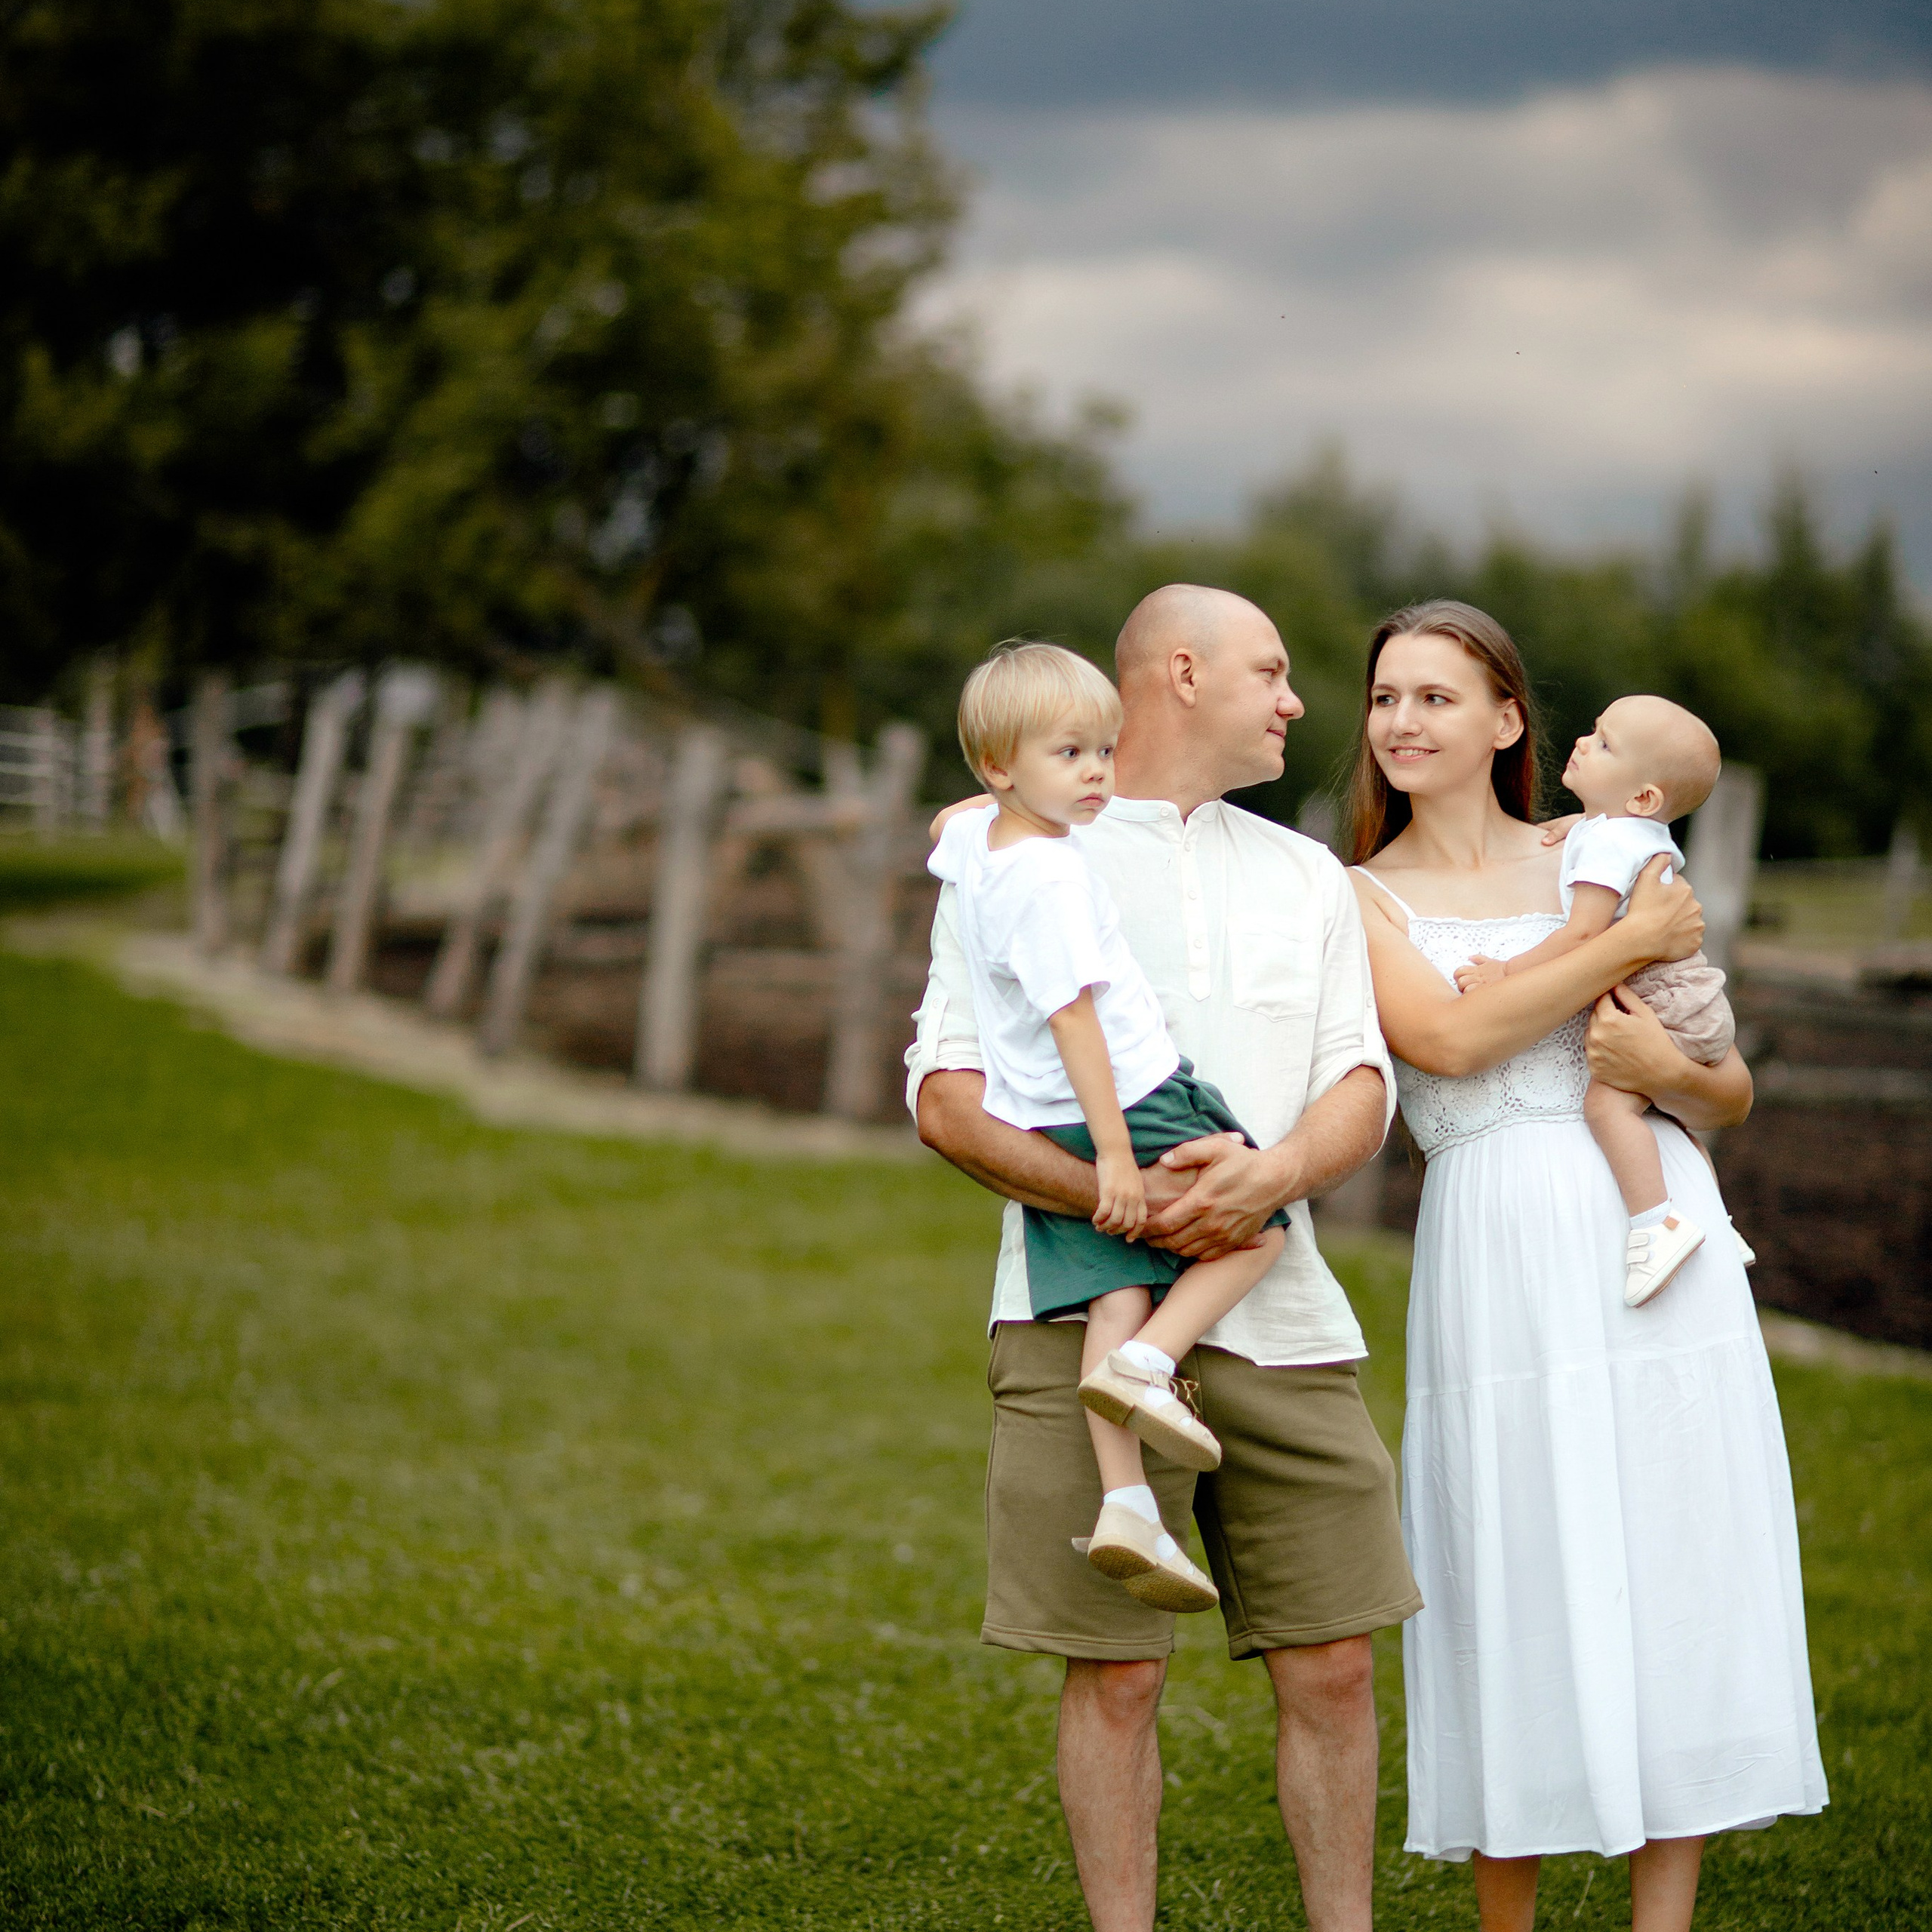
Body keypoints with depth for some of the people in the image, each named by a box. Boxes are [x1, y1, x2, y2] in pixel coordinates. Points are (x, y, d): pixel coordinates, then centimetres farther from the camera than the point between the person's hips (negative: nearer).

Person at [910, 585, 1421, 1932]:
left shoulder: (1308, 876, 20)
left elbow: (1362, 1087, 11)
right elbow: (947, 1098, -3)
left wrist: (1278, 1171, -12)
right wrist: (1114, 1198, -17)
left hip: (1281, 1315, 4)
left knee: (1333, 1663, 2)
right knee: (1116, 1672, -2)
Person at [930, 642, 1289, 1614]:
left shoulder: (972, 838, 10)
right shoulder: (1052, 875, -18)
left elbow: (947, 823, 38)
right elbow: (1073, 1016, -22)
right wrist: (1115, 1151, -23)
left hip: (1037, 1130, 8)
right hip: (1132, 1105, -8)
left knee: (1116, 1295, -1)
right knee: (1261, 1225, 7)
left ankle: (1126, 1501, -15)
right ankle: (1146, 1365, -12)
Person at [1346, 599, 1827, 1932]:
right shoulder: (1358, 900, 8)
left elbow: (1734, 1095, 13)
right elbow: (1448, 1036, -12)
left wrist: (1664, 1066, -9)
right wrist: (1623, 947, -8)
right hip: (1502, 1256, -2)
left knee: (1680, 1582, -1)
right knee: (1524, 1588, -2)